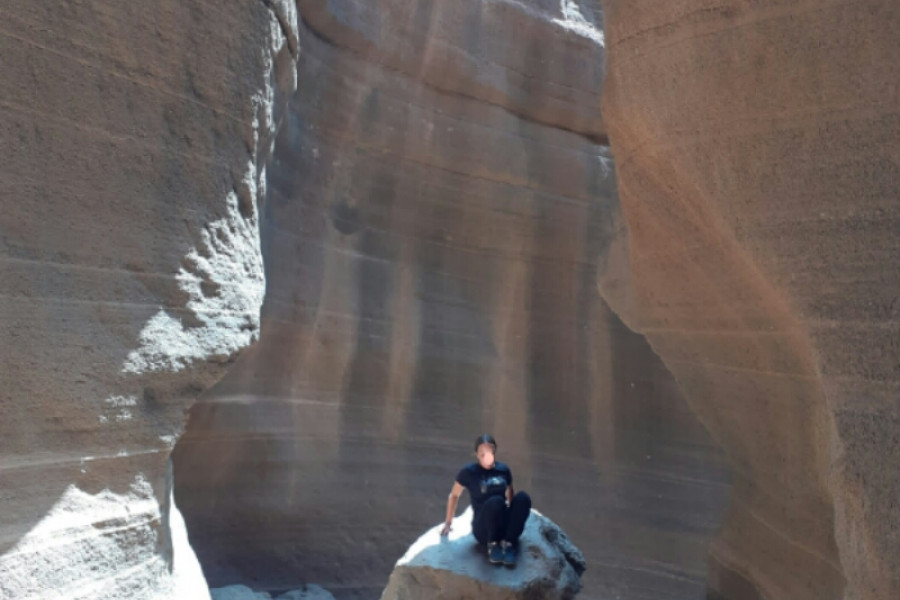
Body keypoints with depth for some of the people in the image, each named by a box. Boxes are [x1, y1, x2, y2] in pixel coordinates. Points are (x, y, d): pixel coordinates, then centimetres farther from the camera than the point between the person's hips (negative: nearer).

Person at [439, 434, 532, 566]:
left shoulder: (503, 469, 7)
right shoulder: (468, 471, -3)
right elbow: (454, 496, 9)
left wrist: (515, 515, 9)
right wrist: (448, 523, 9)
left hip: (505, 525, 3)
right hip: (484, 529, -3)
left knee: (522, 497, -27)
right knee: (496, 501, -36)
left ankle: (508, 544, -18)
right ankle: (493, 545, -14)